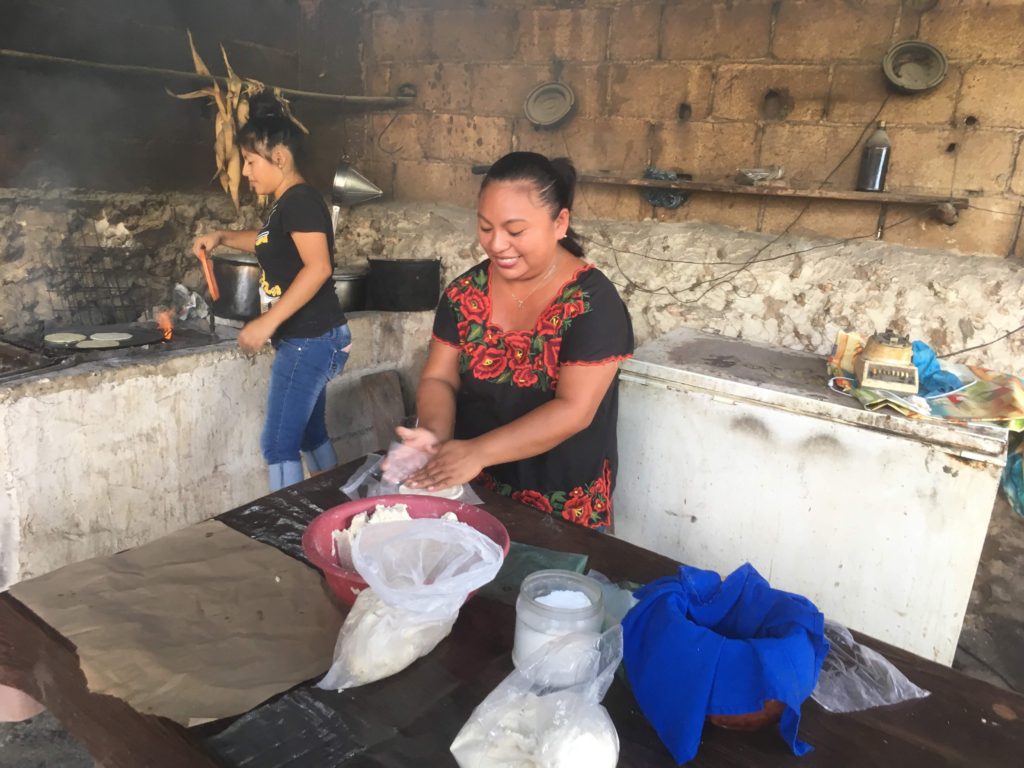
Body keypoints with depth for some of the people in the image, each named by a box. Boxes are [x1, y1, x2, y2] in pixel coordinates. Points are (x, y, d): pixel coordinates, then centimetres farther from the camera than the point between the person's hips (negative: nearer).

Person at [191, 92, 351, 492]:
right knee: (311, 434, 17)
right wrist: (222, 237, 21)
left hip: (310, 341, -10)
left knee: (279, 444, -7)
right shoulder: (286, 204, 15)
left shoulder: (301, 200, -15)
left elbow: (318, 267, -27)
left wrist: (267, 322, -27)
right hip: (308, 341, 10)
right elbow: (270, 243, 36)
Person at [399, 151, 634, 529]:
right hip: (473, 491, 4)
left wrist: (478, 452, -30)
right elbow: (439, 378, -1)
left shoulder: (593, 302, -17)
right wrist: (435, 435, -22)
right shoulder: (465, 291, -3)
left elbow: (573, 410, -23)